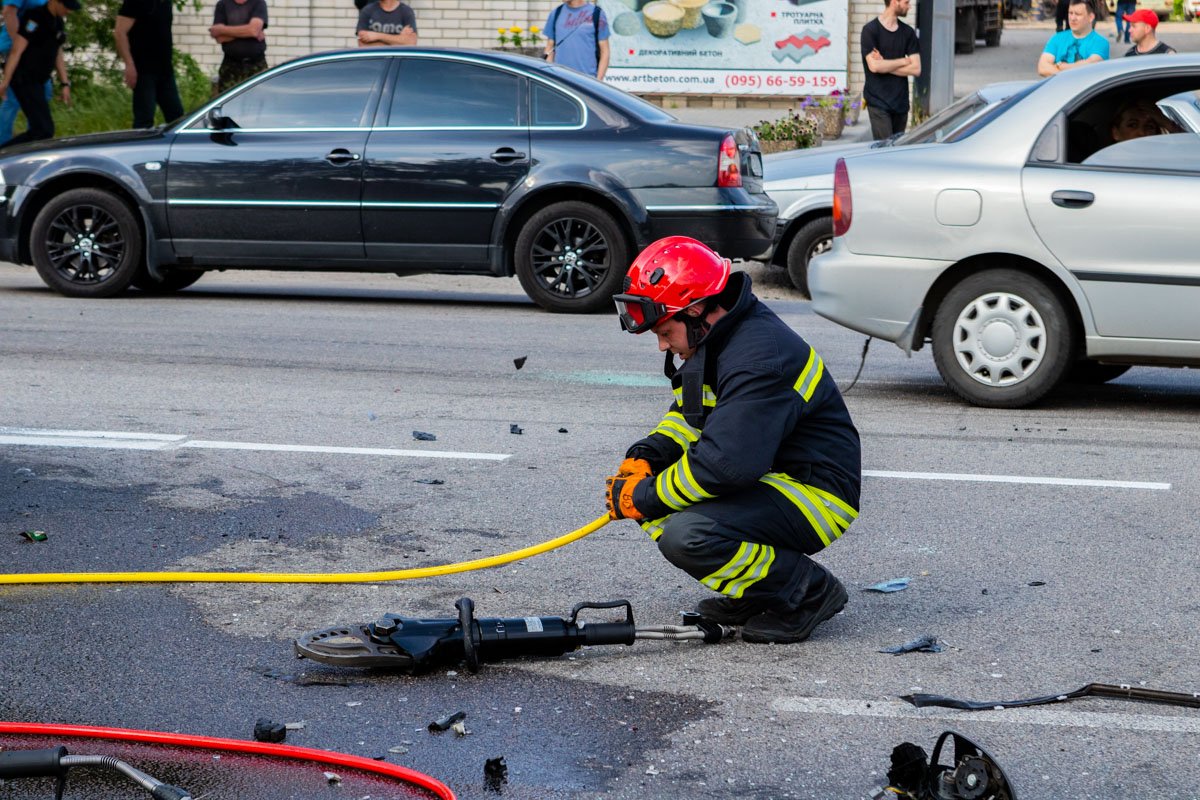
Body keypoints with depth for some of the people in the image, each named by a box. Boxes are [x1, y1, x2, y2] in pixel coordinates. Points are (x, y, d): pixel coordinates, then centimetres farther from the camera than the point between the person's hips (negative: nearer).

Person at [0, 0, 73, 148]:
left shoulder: (57, 22, 11)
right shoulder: (35, 18, -17)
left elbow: (58, 55, 16)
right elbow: (16, 51, -20)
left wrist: (65, 84, 10)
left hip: (35, 81, 9)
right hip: (23, 80, -9)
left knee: (42, 130, 8)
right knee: (44, 130, -14)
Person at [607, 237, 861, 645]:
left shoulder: (759, 357, -26)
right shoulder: (714, 340, 6)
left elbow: (726, 464, -32)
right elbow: (688, 415, 20)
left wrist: (642, 498, -20)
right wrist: (643, 457, -1)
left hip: (819, 495, -11)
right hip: (769, 477, 11)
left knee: (686, 535, -29)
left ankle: (808, 590, -10)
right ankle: (751, 594, 9)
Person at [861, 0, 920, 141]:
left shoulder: (908, 33, 9)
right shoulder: (870, 30, -5)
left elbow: (916, 69, 1)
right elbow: (874, 66, -15)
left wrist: (885, 65, -8)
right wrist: (903, 61, -4)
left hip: (901, 102, 5)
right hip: (878, 102, -5)